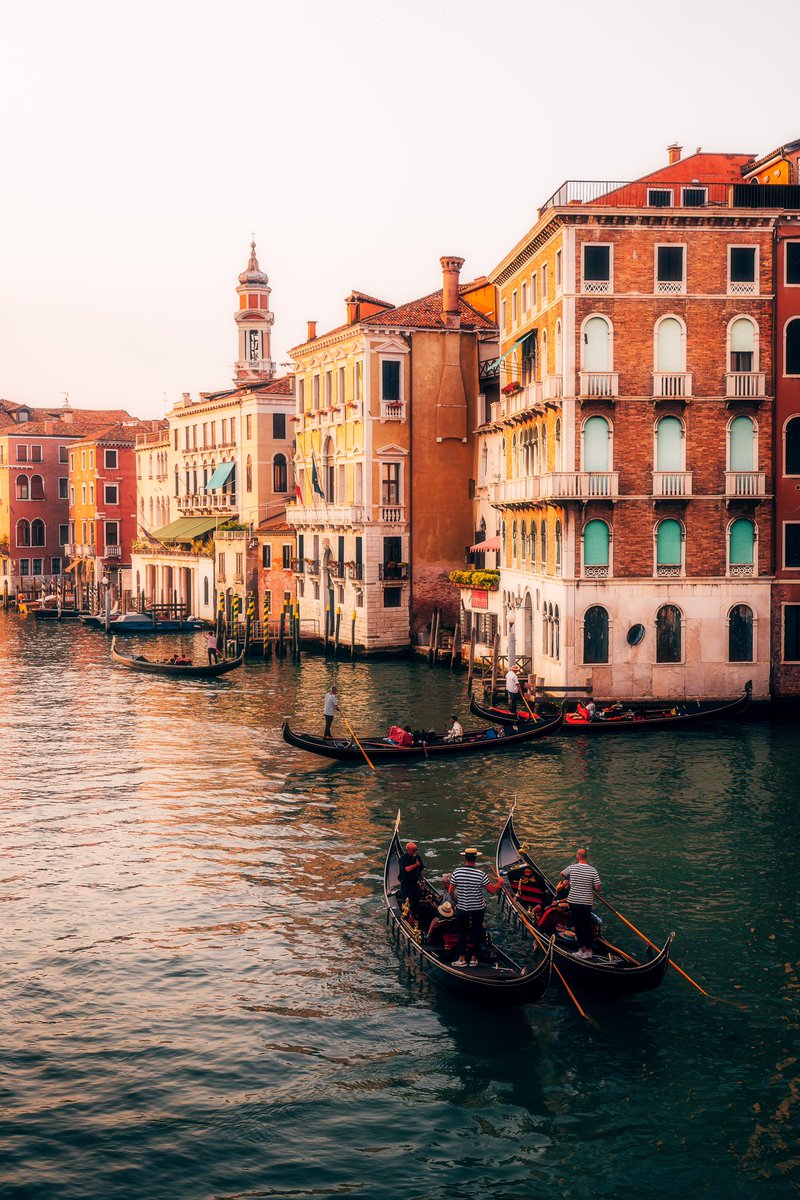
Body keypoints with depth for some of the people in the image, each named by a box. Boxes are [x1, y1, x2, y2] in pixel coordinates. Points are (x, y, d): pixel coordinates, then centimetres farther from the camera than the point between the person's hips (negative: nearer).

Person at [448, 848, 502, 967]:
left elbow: (450, 891, -5)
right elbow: (492, 891, -13)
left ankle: (462, 959, 18)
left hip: (462, 908, 1)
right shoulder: (481, 874, -18)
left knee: (462, 932, 15)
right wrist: (499, 882, 7)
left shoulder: (457, 872, -12)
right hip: (478, 908, -1)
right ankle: (474, 959, 20)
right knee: (477, 932, 15)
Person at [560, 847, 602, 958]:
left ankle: (582, 950, 3)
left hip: (574, 902, -1)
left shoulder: (572, 868, -6)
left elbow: (562, 874, 15)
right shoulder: (592, 870, -8)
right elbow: (598, 888, -9)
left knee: (578, 926, 5)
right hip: (587, 903, 1)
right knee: (588, 925, 13)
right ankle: (589, 950, 17)